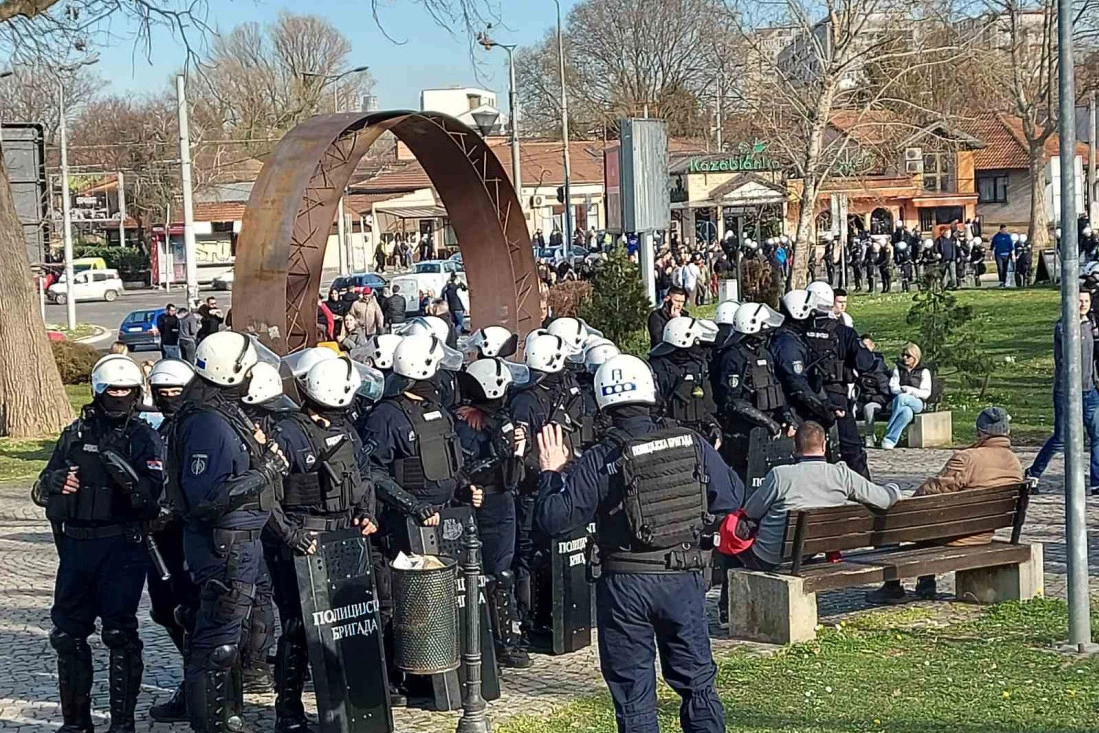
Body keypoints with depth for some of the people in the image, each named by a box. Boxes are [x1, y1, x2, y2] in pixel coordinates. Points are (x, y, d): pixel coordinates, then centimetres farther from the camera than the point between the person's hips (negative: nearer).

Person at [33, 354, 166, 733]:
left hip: (123, 548, -4)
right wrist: (54, 482, -9)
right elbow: (40, 492, 13)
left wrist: (129, 476, -29)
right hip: (76, 545, 4)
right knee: (68, 633, 7)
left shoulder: (145, 439, 0)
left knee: (120, 634, -5)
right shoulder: (76, 434, 11)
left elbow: (154, 497, -12)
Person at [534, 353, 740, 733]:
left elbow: (554, 519, -12)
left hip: (625, 581, -3)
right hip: (685, 577, 3)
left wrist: (551, 474, 3)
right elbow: (732, 498, 4)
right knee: (697, 680, 16)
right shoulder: (693, 445, -3)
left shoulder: (601, 461, -12)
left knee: (633, 691, 8)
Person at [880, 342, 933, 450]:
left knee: (901, 398, -39)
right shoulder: (898, 368, 18)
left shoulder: (924, 371, 9)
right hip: (898, 401, 2)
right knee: (907, 412, -39)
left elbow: (926, 393, 1)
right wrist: (903, 389, -12)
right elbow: (893, 388, 9)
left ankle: (889, 438, -40)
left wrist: (911, 390, -15)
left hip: (917, 402, -2)